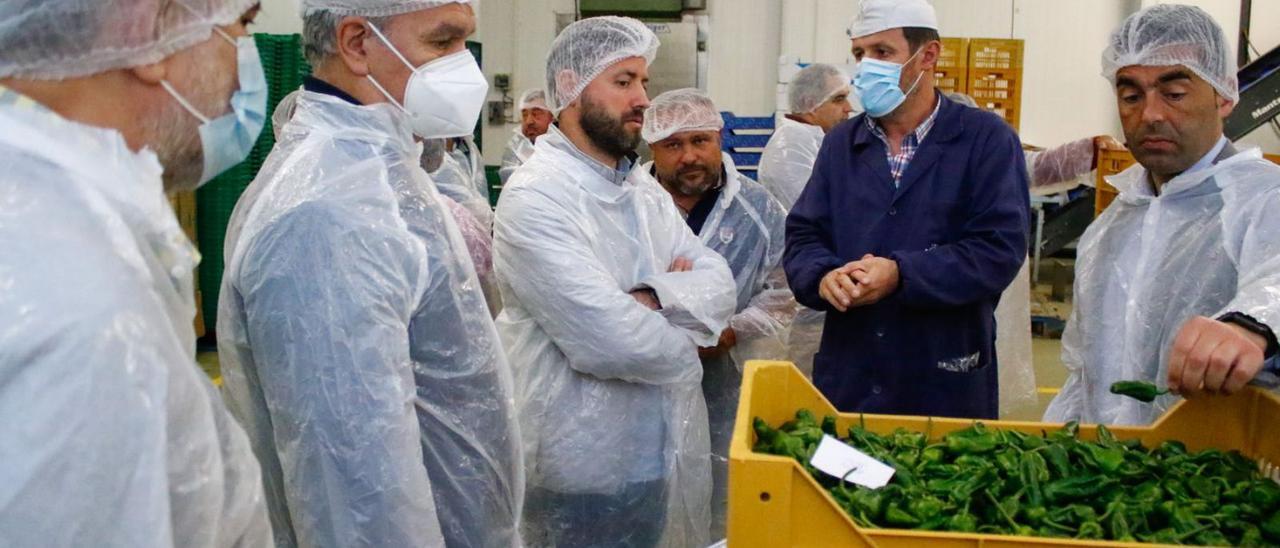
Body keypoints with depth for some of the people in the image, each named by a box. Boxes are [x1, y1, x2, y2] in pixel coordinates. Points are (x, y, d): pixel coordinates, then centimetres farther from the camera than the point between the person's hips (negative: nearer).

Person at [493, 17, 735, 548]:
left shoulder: (645, 190, 9)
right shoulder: (535, 196, -19)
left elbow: (719, 285, -1)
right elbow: (608, 340, -27)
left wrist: (651, 298, -20)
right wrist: (682, 343, -8)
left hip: (664, 455, 8)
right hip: (583, 468, -7)